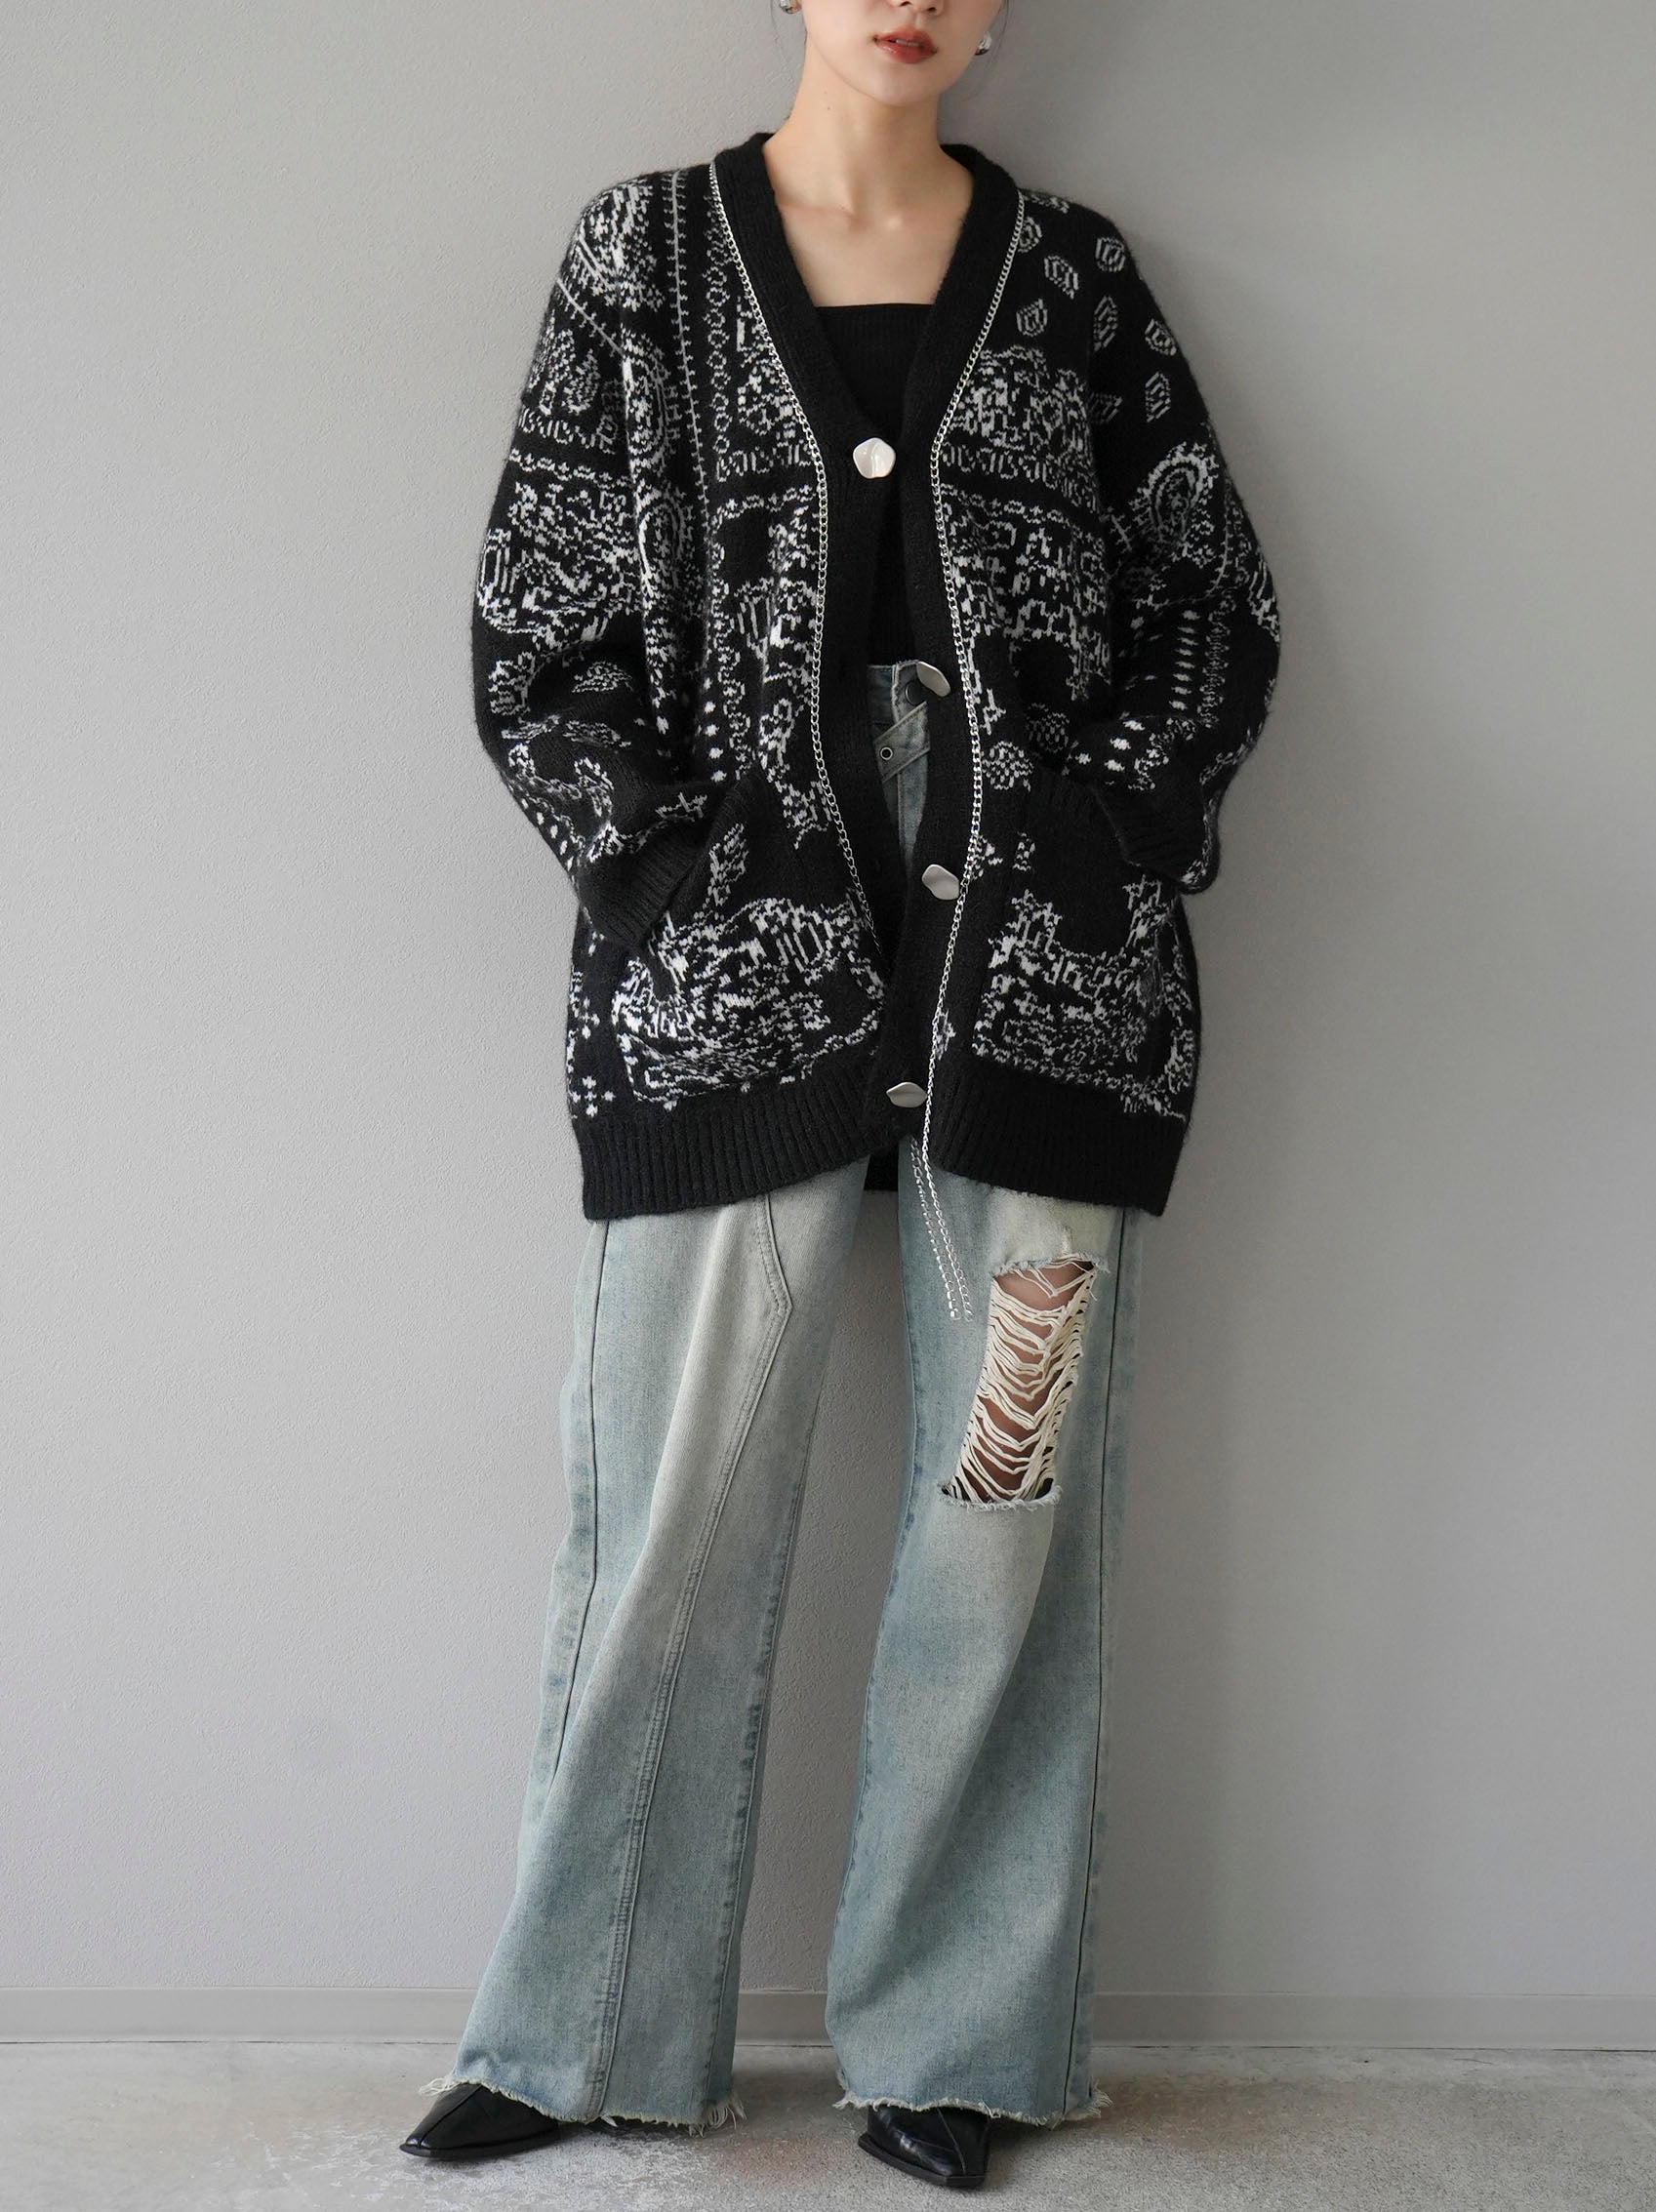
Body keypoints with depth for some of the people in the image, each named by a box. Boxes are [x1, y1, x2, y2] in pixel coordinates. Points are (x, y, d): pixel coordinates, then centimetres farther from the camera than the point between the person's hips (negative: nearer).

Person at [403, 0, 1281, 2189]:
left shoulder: (1075, 271, 12)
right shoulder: (647, 249, 9)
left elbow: (1217, 603, 11)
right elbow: (540, 628, 4)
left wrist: (1093, 842, -2)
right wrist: (683, 884, -6)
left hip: (1045, 953, 2)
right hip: (736, 945, -1)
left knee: (1011, 1490, 4)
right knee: (677, 1498, 1)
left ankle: (952, 2040, 17)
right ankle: (589, 2033, 16)